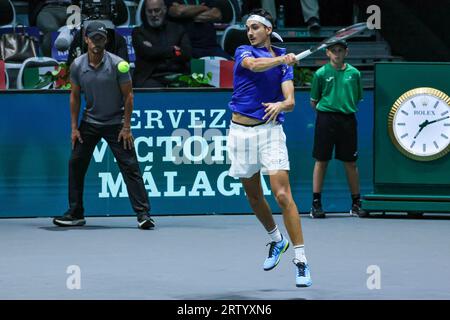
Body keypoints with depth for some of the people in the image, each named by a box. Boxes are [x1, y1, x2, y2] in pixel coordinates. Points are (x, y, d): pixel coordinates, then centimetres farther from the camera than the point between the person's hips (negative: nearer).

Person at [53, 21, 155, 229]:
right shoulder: (77, 66, -4)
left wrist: (126, 127, -12)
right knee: (76, 165, 2)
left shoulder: (117, 64, -13)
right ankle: (76, 214, 13)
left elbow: (128, 96, -9)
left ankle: (143, 214, -11)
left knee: (130, 167, -11)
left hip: (116, 123, -4)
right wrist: (74, 127, 2)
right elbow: (75, 96, 7)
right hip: (89, 122, 4)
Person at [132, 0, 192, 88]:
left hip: (177, 77, 1)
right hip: (151, 78, -1)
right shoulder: (138, 32, 14)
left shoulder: (178, 29, 18)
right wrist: (173, 50, 3)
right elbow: (148, 53, -4)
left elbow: (187, 54, 3)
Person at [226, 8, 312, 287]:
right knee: (254, 196, 13)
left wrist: (280, 105, -26)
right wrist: (281, 59, -29)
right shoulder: (244, 52, 6)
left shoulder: (284, 61, 6)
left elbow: (290, 101, -5)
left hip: (269, 130, -2)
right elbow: (254, 65, -20)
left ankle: (301, 260, -14)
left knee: (283, 195, -14)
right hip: (241, 131, 2)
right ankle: (277, 240, 39)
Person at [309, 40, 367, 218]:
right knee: (321, 161, 0)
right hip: (325, 118, -2)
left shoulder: (354, 73, 8)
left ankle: (356, 203, 13)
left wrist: (347, 108, 8)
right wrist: (325, 109, 2)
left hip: (347, 119, 2)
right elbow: (314, 101, 9)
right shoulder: (321, 73, 2)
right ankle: (316, 204, 4)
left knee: (350, 162, 5)